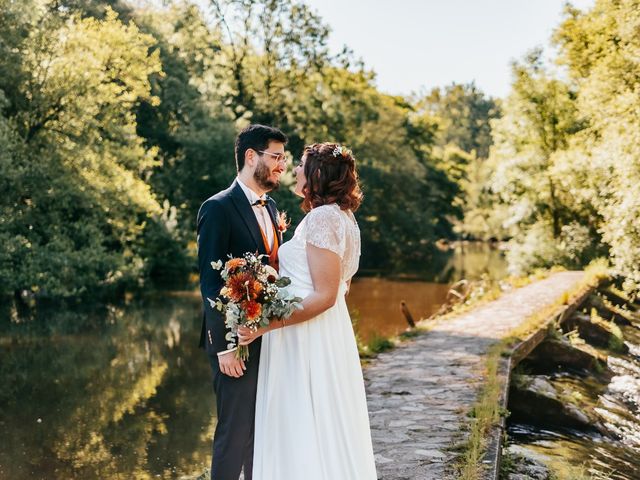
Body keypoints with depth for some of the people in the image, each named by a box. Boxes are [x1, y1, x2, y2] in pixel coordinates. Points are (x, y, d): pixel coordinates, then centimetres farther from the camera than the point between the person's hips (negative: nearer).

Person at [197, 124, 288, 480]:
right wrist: (223, 346, -18)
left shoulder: (271, 207, 13)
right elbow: (211, 282, -15)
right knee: (236, 433, -1)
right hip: (239, 342, -8)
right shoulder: (219, 208, -12)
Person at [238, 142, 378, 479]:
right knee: (328, 428, 16)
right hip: (327, 334, 10)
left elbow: (324, 296, -22)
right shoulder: (341, 216, 13)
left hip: (309, 339, -10)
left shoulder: (322, 218, -17)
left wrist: (267, 325, -22)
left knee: (308, 431, 0)